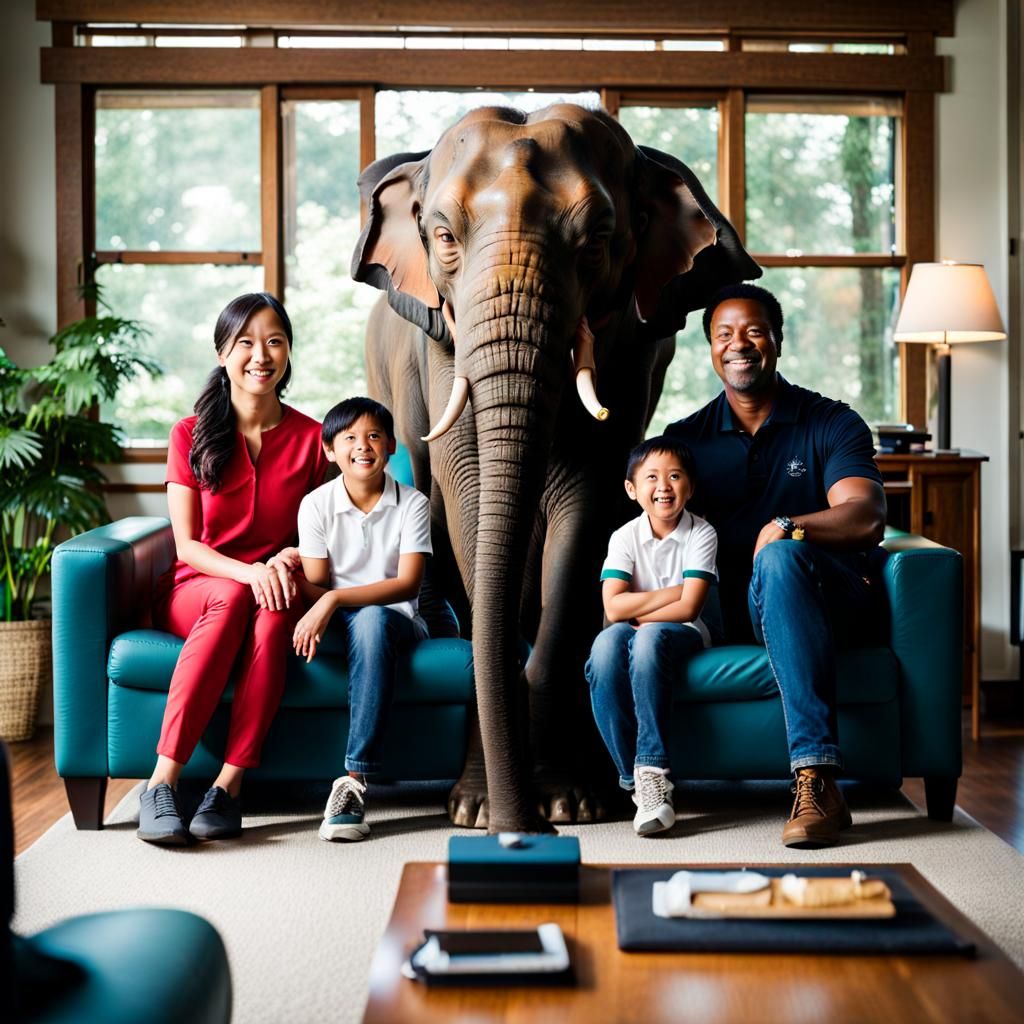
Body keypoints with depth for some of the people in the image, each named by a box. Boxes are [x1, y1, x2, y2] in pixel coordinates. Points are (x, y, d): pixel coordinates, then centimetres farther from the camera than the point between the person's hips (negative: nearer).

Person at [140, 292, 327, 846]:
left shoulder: (309, 437, 5)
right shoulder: (191, 435, 1)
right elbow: (186, 544, -3)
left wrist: (290, 560, -12)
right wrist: (249, 571, -22)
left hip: (276, 590, 1)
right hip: (195, 588, -1)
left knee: (276, 611, -36)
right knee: (232, 598, -37)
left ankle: (229, 785, -37)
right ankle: (162, 782, -39)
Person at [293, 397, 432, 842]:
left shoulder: (412, 504, -3)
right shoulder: (316, 504, 2)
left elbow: (408, 584, -14)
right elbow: (316, 584, -2)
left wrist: (335, 598, -26)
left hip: (395, 617, -2)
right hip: (337, 620, 2)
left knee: (371, 621, -37)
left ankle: (356, 779, -42)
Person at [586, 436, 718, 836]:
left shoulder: (701, 534, -7)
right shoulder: (624, 537, -2)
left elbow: (688, 609, -17)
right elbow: (613, 608, -15)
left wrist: (637, 612, -13)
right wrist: (674, 592, -15)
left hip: (683, 636, -2)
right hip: (634, 635, 2)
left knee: (648, 637, -37)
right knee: (607, 642, -33)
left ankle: (653, 771, -37)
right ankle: (635, 778, -30)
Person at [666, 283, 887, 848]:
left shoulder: (832, 424, 6)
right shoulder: (688, 438, 14)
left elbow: (867, 518, -9)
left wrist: (789, 526, -26)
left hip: (827, 603, -2)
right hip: (728, 608, 2)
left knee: (779, 556, -39)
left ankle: (815, 781, -43)